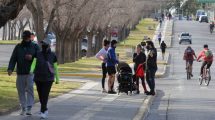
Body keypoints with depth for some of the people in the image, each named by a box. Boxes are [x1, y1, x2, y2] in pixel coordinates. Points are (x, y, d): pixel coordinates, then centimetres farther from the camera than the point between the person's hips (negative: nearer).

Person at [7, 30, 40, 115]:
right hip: (20, 73, 2)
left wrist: (32, 57, -15)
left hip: (30, 73, -2)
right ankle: (23, 108, 13)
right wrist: (10, 68, -13)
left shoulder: (35, 47, 6)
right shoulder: (18, 47, 9)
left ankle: (29, 108, -14)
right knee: (21, 90, 3)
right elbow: (13, 59, 2)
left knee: (30, 89, -14)